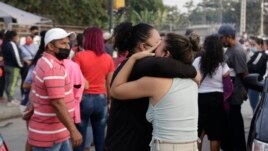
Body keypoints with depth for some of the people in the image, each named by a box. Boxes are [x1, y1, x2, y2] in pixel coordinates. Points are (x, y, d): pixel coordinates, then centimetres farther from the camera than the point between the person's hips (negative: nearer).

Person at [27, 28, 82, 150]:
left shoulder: (44, 62, 11)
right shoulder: (54, 68, -23)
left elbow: (33, 94, 18)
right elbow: (58, 103, -28)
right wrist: (73, 131, -27)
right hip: (49, 134, -10)